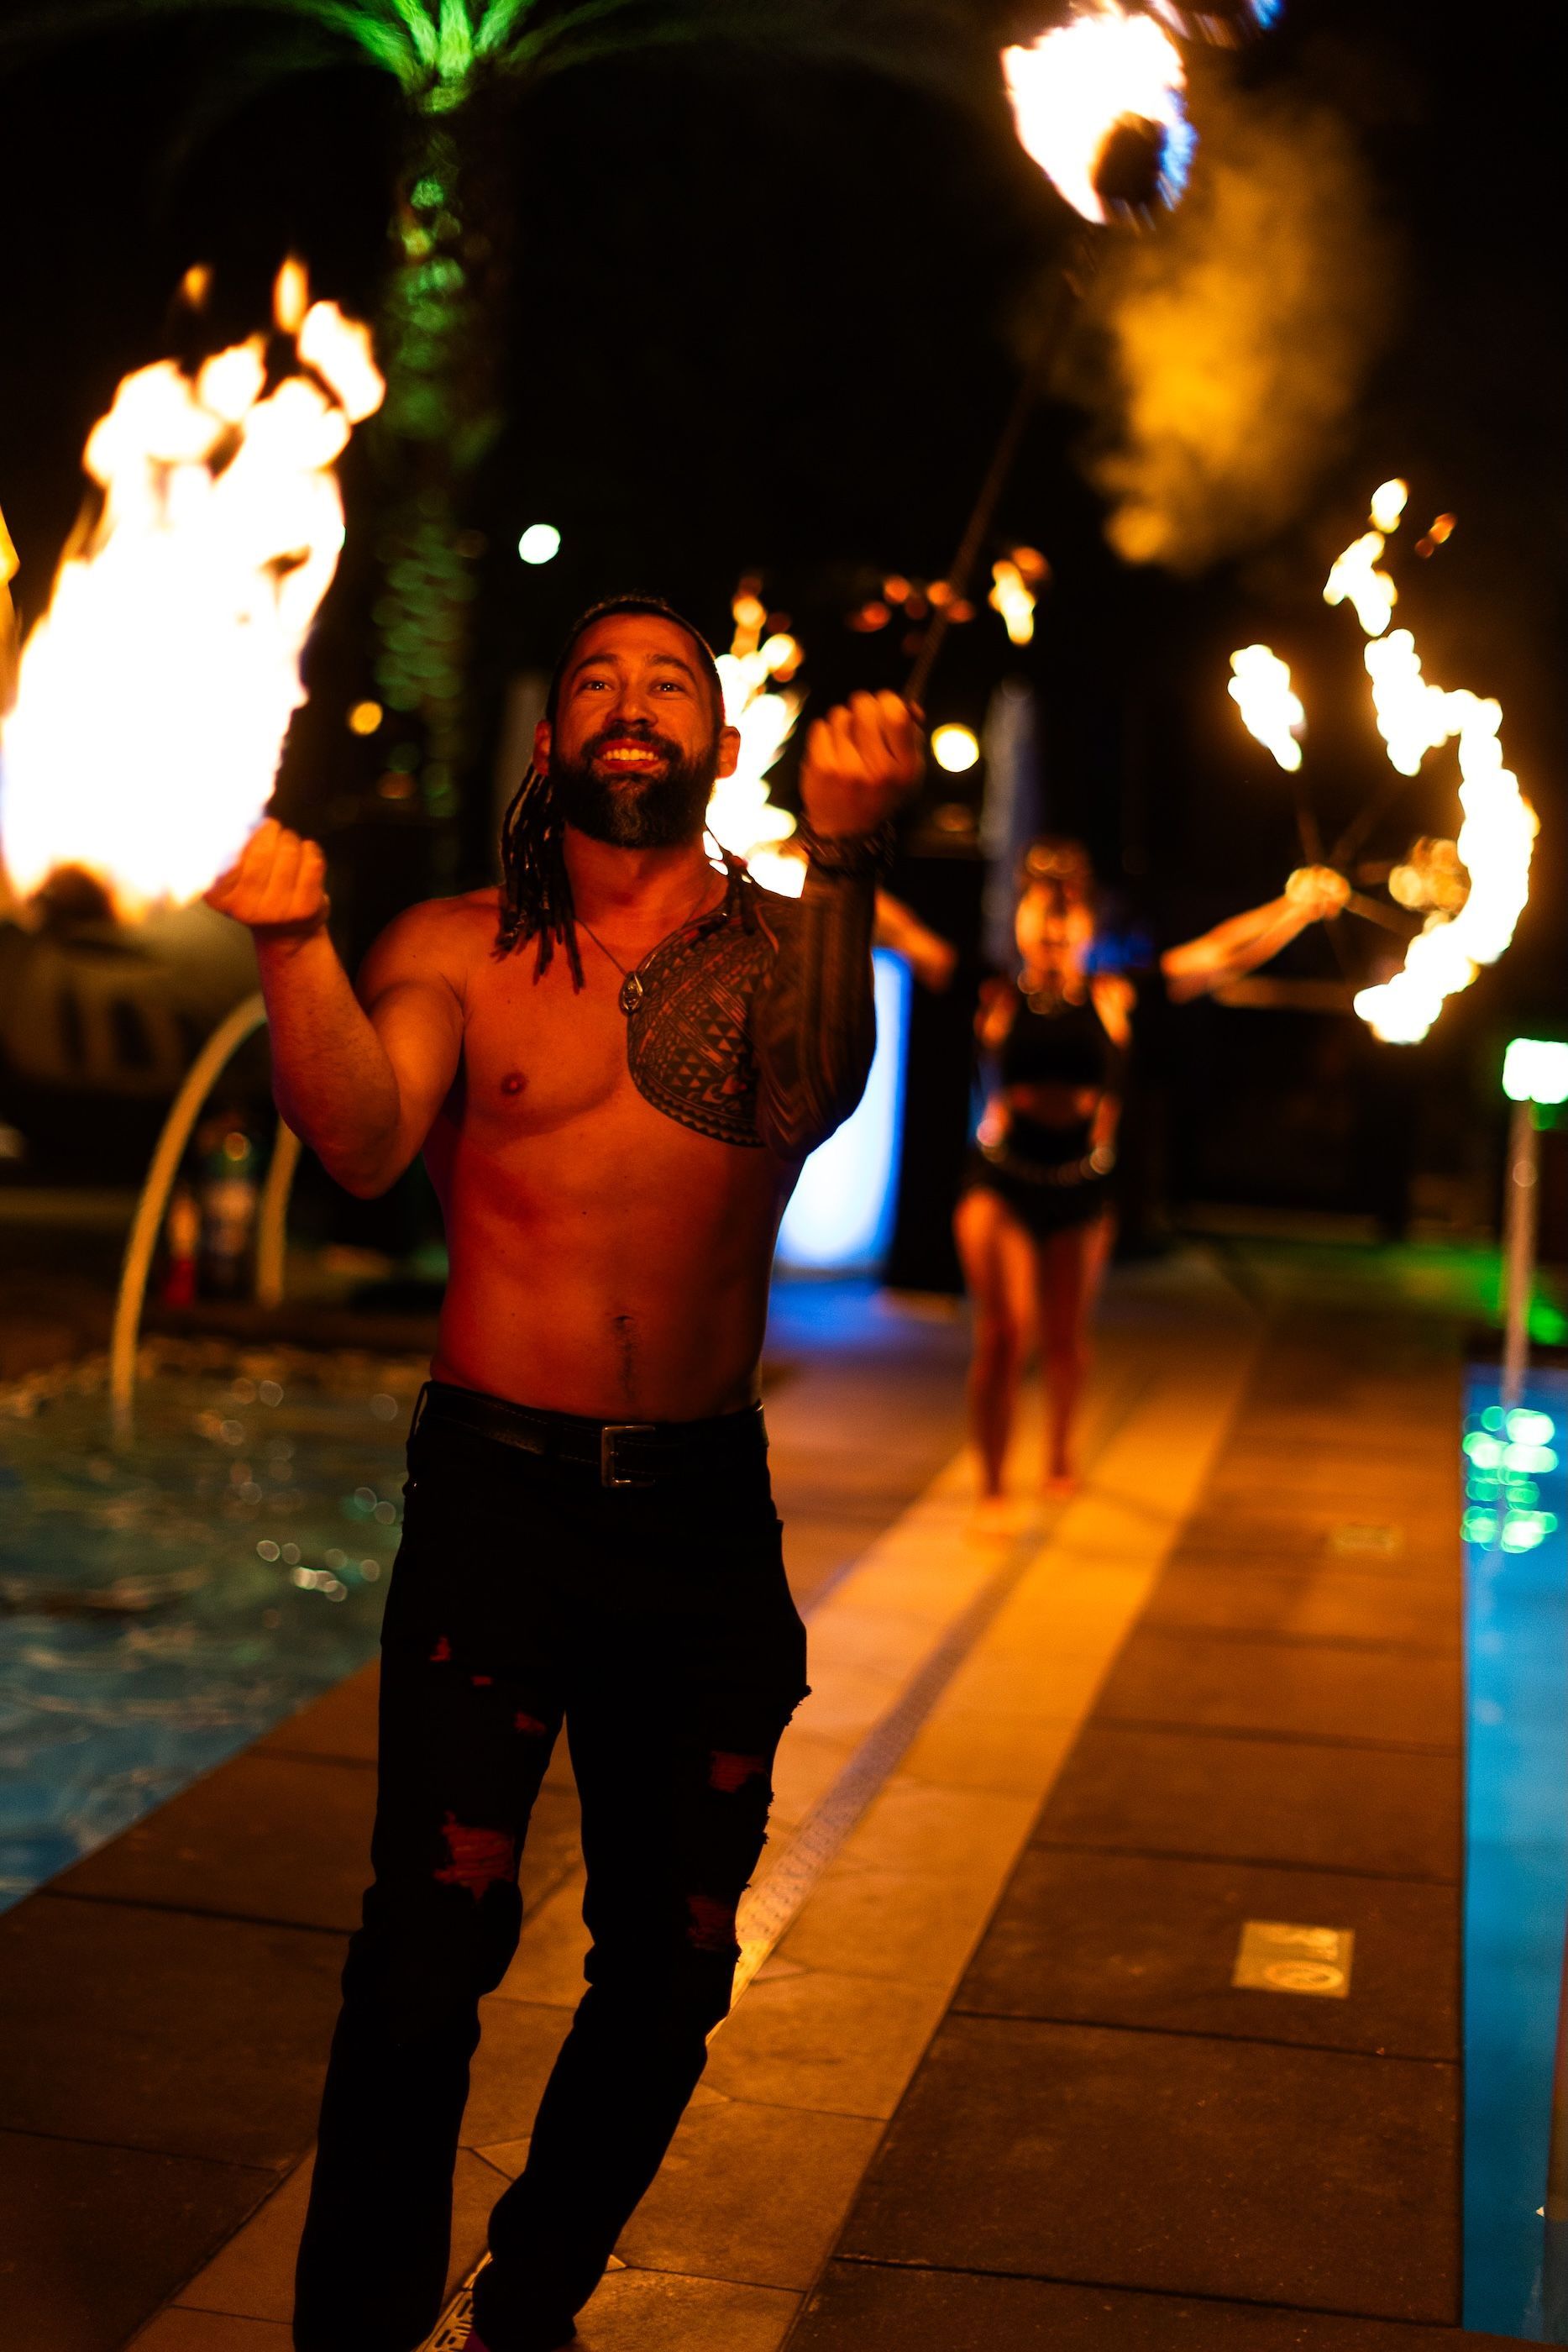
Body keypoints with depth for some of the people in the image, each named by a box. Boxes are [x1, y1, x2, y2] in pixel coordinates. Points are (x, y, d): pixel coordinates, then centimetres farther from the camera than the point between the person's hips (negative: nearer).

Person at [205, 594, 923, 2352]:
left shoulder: (778, 948, 5)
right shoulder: (456, 949, 4)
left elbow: (806, 1101, -17)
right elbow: (362, 1142, -12)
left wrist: (840, 863, -32)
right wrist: (292, 944, -29)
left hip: (706, 1511, 2)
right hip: (496, 1494, -2)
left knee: (672, 1959, 10)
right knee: (433, 1935, -12)